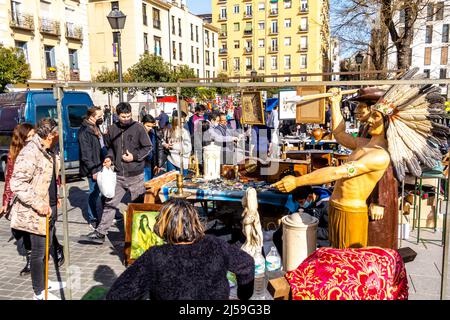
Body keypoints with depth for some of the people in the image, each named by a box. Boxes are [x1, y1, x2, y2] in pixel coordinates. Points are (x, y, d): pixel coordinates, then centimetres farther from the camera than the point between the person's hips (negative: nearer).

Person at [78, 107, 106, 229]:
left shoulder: (96, 128, 13)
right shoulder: (84, 132, -15)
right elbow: (86, 154, -18)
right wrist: (93, 171, -19)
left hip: (101, 166, 9)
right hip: (94, 169, -9)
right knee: (94, 193, 1)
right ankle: (93, 220, 16)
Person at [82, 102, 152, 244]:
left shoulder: (138, 127, -6)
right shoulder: (112, 129, 5)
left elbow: (148, 147, -3)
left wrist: (134, 156, -14)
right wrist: (109, 157, 1)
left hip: (135, 175, -3)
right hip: (118, 175, 4)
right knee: (110, 204, 5)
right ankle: (100, 232, 12)